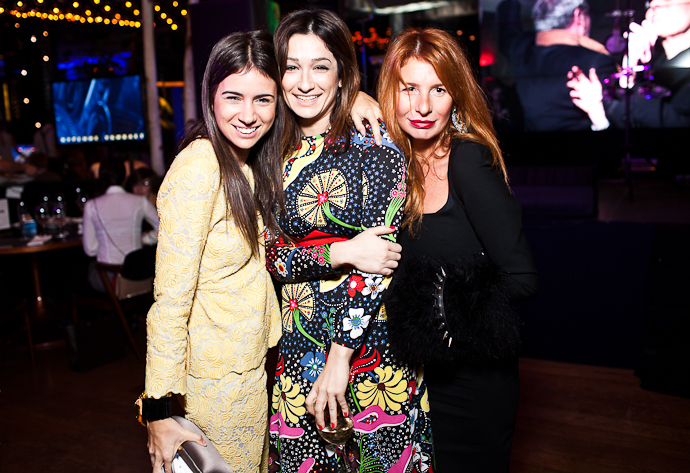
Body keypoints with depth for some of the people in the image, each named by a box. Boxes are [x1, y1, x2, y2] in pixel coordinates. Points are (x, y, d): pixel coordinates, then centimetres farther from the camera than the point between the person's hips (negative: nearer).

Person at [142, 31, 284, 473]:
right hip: (217, 382, -8)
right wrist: (159, 408, -24)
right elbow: (170, 299, -24)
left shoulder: (244, 164, 5)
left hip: (249, 366, 8)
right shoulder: (198, 167, -23)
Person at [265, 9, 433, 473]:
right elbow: (271, 254, -2)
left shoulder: (373, 143, -8)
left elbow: (382, 252, -14)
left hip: (370, 339, -3)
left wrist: (340, 356, -17)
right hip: (298, 343, 3)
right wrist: (340, 253, -20)